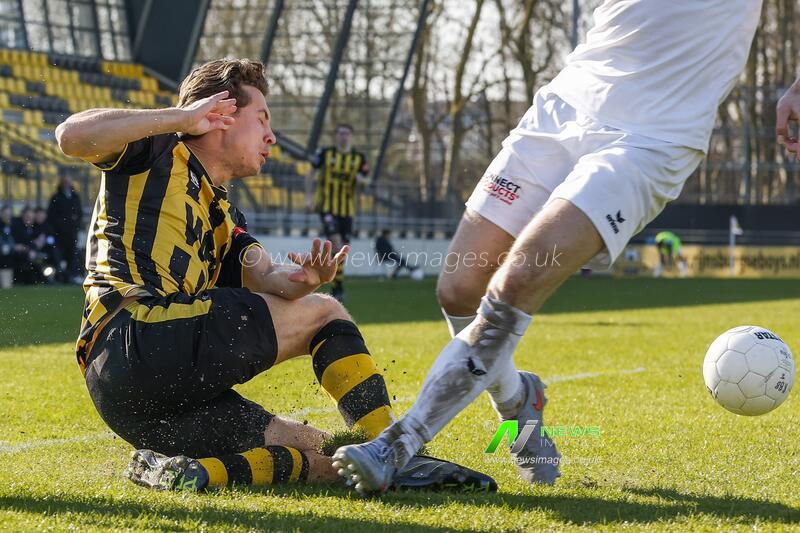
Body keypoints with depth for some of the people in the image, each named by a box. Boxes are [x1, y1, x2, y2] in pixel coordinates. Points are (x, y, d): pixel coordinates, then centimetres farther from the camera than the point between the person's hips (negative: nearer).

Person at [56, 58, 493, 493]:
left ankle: (190, 470, -15)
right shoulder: (157, 152, 8)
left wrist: (302, 278, -14)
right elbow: (71, 136, -11)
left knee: (324, 459, 3)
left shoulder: (225, 218, 30)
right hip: (134, 339, -8)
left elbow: (264, 277, 11)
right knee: (323, 313, 2)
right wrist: (180, 116, -10)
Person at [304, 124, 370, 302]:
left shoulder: (359, 158, 5)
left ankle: (335, 287, 19)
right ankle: (339, 285, -14)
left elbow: (366, 181, 5)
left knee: (342, 248, 6)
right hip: (327, 205, -3)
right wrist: (309, 197, -3)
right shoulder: (325, 153, 0)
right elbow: (310, 175, 5)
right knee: (336, 242, -19)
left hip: (347, 208, 3)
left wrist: (362, 179, -19)